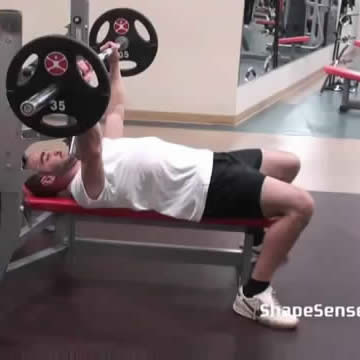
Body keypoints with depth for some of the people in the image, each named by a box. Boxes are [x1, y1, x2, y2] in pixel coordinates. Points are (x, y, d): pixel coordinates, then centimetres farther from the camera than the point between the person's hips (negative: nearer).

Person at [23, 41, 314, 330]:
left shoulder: (101, 150, 15)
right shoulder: (86, 187, -14)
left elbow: (117, 110, 28)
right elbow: (91, 148, -36)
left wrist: (114, 66, 30)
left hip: (204, 164, 10)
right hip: (204, 188, -10)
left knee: (289, 164, 20)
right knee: (300, 205, -21)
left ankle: (260, 234, 34)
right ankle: (254, 295, -9)